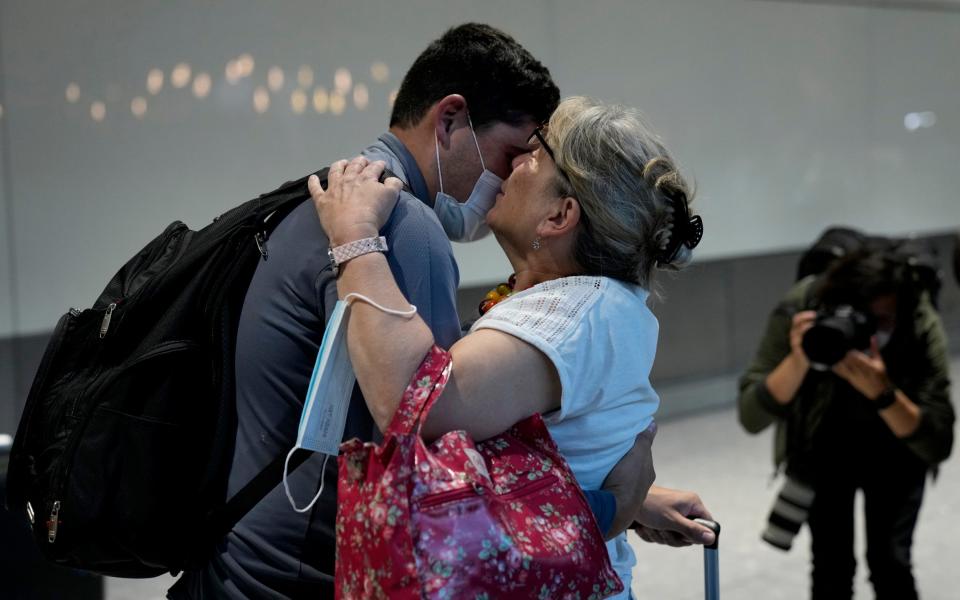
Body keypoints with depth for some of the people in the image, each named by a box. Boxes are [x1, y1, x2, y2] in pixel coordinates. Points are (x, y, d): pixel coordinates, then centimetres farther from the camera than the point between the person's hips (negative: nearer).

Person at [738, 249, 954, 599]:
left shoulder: (922, 327, -30)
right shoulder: (799, 311, -31)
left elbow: (938, 446, -32)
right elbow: (751, 418, -31)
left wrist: (882, 393, -48)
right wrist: (799, 361, -46)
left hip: (893, 451, 0)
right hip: (822, 448, 0)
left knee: (890, 563, -12)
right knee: (832, 567, -9)